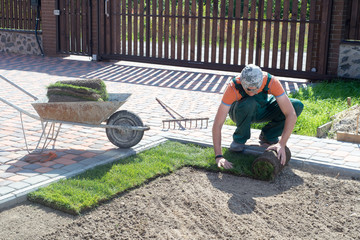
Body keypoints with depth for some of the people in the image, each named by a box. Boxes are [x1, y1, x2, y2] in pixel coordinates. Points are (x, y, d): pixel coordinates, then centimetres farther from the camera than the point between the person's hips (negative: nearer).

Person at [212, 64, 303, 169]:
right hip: (240, 112, -2)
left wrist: (281, 144, -45)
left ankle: (268, 135, 0)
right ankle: (240, 138, -11)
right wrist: (219, 156, -45)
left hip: (261, 110, 2)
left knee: (297, 106, -21)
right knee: (249, 103, -39)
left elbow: (292, 115, -35)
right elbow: (217, 124, -38)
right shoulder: (233, 87, -38)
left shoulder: (272, 81, -35)